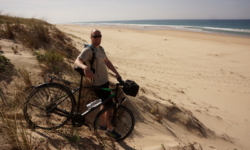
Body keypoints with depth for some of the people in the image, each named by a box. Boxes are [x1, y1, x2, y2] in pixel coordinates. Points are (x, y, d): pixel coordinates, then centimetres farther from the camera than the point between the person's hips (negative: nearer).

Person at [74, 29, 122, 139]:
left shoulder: (101, 49, 8)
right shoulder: (88, 50, -19)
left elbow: (107, 62, 17)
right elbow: (77, 61, -32)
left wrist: (116, 73, 12)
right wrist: (85, 67, -53)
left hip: (105, 81, 9)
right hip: (98, 84, -9)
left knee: (105, 103, 22)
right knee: (109, 105, -1)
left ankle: (102, 124, 41)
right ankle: (110, 129, 17)